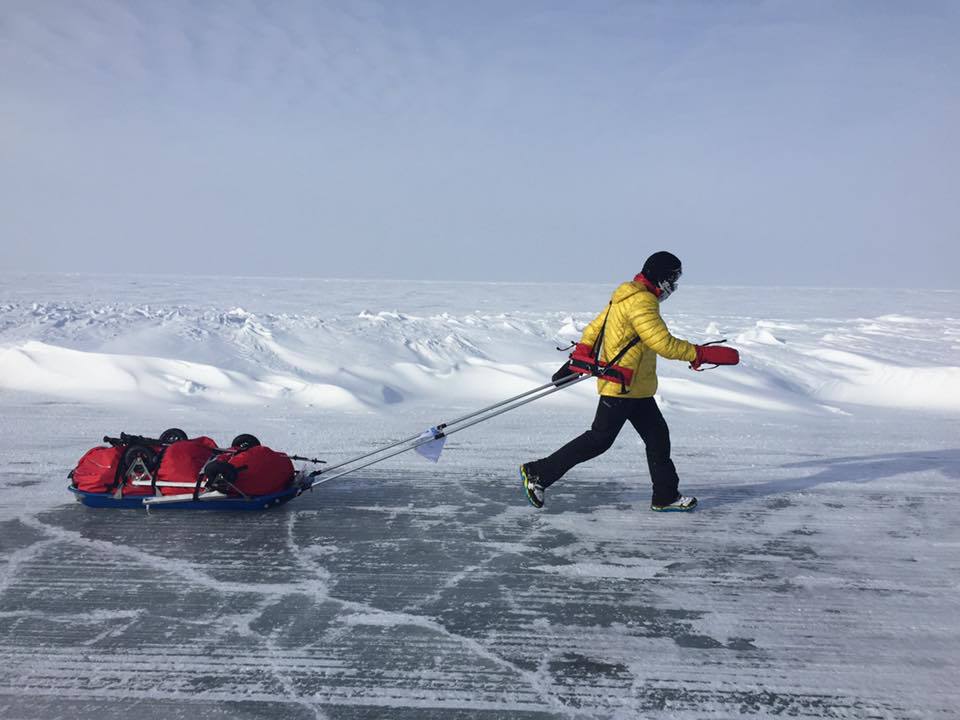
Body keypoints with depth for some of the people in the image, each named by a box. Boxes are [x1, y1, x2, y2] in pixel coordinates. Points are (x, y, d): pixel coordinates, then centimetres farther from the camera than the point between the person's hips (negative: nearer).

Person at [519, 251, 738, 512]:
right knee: (599, 439, -2)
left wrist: (576, 360, 18)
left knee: (658, 436, 12)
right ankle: (538, 473, 4)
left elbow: (595, 327, 16)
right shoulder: (641, 302, -20)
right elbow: (664, 344, -25)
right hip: (622, 385, -10)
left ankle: (666, 496, 19)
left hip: (636, 387, 10)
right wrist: (705, 354, -21)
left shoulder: (627, 296, 13)